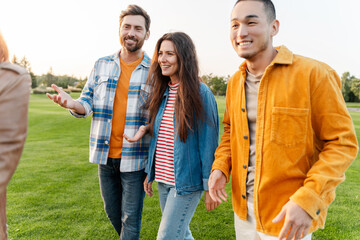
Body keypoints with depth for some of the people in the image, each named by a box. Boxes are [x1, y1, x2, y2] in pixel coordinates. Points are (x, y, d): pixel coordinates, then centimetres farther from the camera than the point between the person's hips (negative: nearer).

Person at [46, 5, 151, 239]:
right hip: (106, 154, 4)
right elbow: (88, 103, 5)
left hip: (135, 158, -4)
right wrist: (72, 104, -18)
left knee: (130, 217, 5)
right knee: (112, 211, 20)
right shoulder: (102, 65, 6)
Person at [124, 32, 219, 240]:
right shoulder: (161, 92, 6)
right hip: (163, 181, 7)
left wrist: (210, 187, -12)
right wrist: (149, 173, 14)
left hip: (187, 183, -7)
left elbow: (209, 144, -14)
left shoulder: (201, 94, -14)